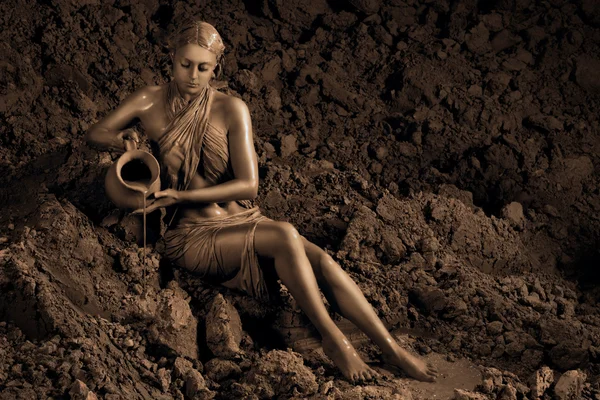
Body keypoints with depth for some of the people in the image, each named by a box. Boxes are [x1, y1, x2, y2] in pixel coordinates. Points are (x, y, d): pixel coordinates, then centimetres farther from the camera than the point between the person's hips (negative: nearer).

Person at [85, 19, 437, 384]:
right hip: (195, 236, -3)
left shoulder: (231, 109, -3)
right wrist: (119, 140, -16)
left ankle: (395, 352, -20)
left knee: (321, 260, -22)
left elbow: (248, 184, -10)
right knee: (284, 236, -31)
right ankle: (333, 339, -20)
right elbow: (95, 134, 8)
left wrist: (181, 196, -17)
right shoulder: (151, 101, -2)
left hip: (242, 220, 3)